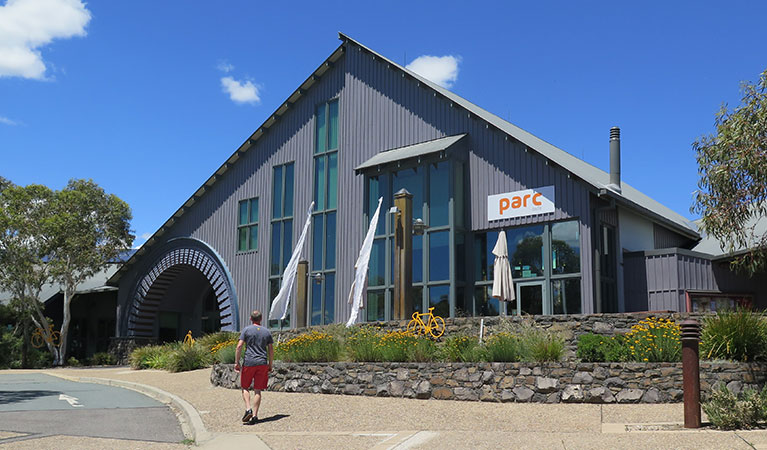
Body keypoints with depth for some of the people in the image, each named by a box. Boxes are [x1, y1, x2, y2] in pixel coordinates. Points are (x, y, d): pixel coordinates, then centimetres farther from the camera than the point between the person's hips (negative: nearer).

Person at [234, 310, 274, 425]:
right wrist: (270, 365, 18)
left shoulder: (246, 330, 0)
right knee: (257, 390, 5)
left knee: (245, 387, 11)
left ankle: (248, 409, -9)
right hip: (262, 363, 2)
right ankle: (255, 415, 1)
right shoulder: (267, 332, 10)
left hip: (249, 363, -2)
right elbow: (271, 350, 10)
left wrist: (236, 362, -3)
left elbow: (239, 346, -7)